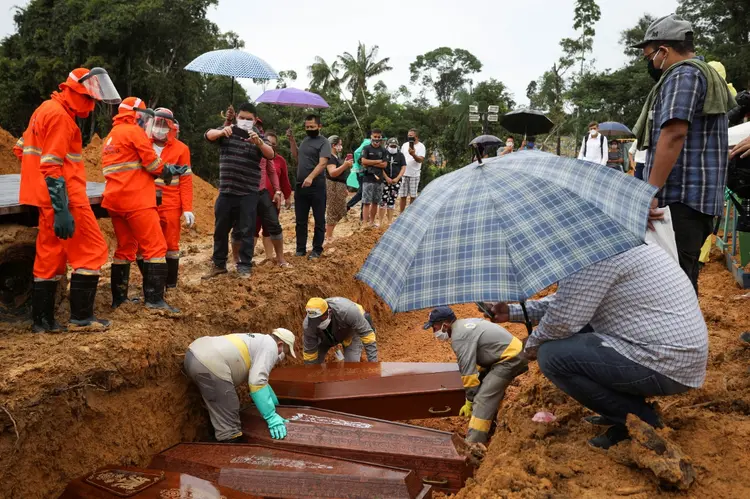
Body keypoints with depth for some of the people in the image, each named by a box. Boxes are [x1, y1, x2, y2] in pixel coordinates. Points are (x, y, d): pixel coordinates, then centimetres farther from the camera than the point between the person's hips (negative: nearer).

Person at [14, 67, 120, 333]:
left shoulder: (47, 109, 18)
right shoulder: (59, 116, -13)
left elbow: (21, 148, 24)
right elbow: (52, 167, -20)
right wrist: (61, 209, -23)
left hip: (48, 198, 10)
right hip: (65, 199, -10)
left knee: (51, 255, 11)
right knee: (92, 250, -3)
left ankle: (42, 320, 15)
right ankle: (81, 315, 0)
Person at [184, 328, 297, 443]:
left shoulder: (259, 342, 30)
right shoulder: (270, 346, 1)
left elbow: (260, 377, 43)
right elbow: (257, 382, -12)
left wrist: (275, 404, 50)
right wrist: (272, 418, -11)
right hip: (209, 364, -11)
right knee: (228, 428, -4)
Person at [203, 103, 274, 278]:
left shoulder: (257, 137, 3)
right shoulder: (227, 132, 6)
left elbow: (270, 155, -14)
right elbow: (209, 135, -12)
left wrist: (258, 142, -34)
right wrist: (222, 131, -34)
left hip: (248, 193, -2)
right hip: (226, 191, 2)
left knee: (246, 231, -1)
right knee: (220, 229, 10)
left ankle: (244, 266, 9)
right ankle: (218, 264, 22)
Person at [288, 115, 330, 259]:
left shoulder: (323, 142, -9)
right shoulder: (305, 140, 15)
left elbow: (322, 163, -21)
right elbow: (297, 157, 23)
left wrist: (311, 177, -35)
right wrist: (292, 141, 11)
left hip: (316, 187, -7)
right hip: (300, 186, 7)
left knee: (319, 220, 3)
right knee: (300, 220, 11)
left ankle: (317, 250, 12)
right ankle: (300, 249, 20)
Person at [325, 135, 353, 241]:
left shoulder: (336, 157, 17)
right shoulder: (330, 157, -14)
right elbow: (332, 173, -28)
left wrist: (344, 188, 23)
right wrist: (345, 165, -35)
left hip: (339, 187, 10)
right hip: (333, 187, -10)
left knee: (339, 212, 14)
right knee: (333, 212, -4)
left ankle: (328, 231, 22)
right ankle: (329, 237, 3)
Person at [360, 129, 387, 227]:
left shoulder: (383, 150, 9)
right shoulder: (367, 149, 1)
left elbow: (384, 165, 0)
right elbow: (363, 161, -12)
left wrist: (370, 163, -8)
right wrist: (377, 161, -6)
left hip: (379, 179, 4)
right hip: (368, 179, -4)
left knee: (375, 202, 10)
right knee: (367, 202, -6)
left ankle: (372, 221, 20)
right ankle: (366, 223, -6)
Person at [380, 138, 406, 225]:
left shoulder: (400, 155, 7)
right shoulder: (384, 153, 1)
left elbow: (403, 168, 4)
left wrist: (397, 178, -8)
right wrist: (386, 177, -11)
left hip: (396, 181, 2)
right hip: (385, 179, -2)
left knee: (392, 200, 6)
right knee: (383, 200, -6)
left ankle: (390, 221, 12)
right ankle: (380, 221, -1)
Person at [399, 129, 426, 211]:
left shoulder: (421, 146, -2)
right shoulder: (405, 145, 13)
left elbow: (420, 160, -14)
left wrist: (413, 155, -34)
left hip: (414, 174, -4)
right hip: (403, 174, 4)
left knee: (413, 196, 1)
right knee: (402, 196, 3)